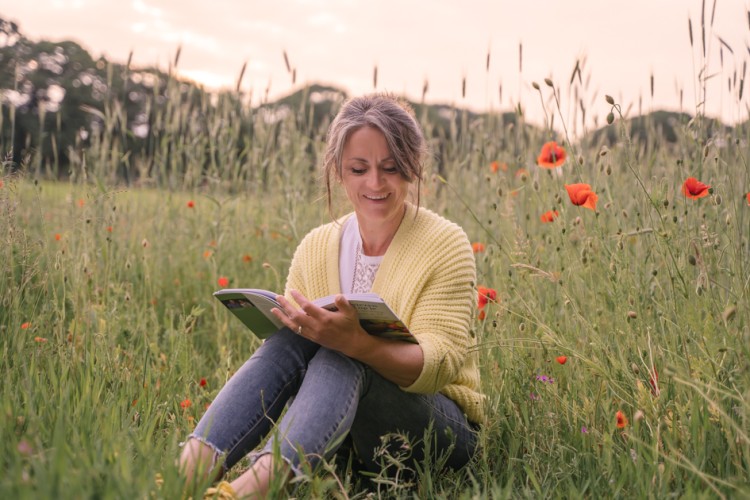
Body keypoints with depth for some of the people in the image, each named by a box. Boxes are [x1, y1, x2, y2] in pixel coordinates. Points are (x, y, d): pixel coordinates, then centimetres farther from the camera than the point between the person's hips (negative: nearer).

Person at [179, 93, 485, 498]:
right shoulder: (315, 249, 5)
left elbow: (438, 365, -19)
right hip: (344, 433, 3)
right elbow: (293, 343, 5)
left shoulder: (445, 245, -7)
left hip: (440, 428, -3)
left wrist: (356, 343, -38)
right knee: (294, 338, -27)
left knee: (341, 358, -32)